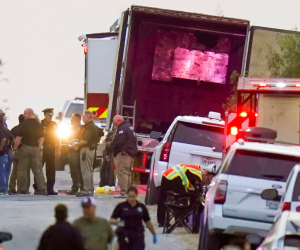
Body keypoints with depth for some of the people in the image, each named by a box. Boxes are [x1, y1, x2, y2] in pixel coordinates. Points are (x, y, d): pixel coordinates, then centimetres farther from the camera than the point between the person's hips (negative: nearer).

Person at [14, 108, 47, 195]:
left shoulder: (24, 124, -11)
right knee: (37, 169, 7)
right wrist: (38, 148, 11)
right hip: (35, 148, 5)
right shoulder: (39, 125, 6)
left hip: (24, 148, -5)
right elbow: (41, 138, 8)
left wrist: (15, 149, -4)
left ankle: (22, 190, 1)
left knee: (22, 169, 2)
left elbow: (18, 138, -13)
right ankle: (42, 188, 0)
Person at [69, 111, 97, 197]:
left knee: (85, 171, -10)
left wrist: (75, 145, -15)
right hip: (90, 149, 11)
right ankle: (90, 189, 21)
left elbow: (85, 140, -22)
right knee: (89, 171, 16)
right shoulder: (91, 126, 17)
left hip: (87, 150, -11)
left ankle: (87, 190, -11)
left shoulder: (90, 127, -16)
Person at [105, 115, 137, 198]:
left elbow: (117, 142, -21)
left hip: (123, 153, -11)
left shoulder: (122, 129, -14)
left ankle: (123, 192, -17)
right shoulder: (130, 127, 19)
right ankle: (128, 191, 19)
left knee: (122, 173, -11)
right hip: (131, 153, 11)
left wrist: (109, 146, -2)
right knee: (128, 173, 16)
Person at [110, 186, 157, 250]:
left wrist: (154, 235, 20)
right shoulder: (121, 206, 0)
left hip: (138, 237, 0)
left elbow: (148, 222, 15)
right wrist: (117, 222, -26)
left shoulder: (141, 207, 6)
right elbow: (111, 220, -4)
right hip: (124, 236, 0)